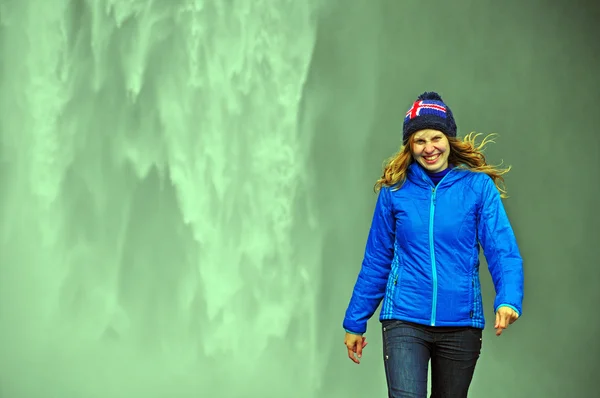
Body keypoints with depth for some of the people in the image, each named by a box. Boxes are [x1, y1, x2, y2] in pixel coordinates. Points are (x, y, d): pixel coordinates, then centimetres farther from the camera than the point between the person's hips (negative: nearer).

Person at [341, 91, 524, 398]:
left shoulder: (478, 186, -1)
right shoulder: (395, 191, 2)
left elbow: (502, 249, -8)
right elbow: (376, 261, 8)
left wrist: (508, 299, -26)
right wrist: (355, 323, 11)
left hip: (460, 324, 1)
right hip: (405, 320, 0)